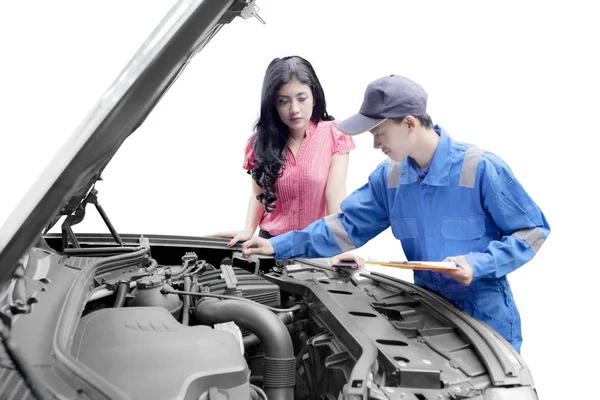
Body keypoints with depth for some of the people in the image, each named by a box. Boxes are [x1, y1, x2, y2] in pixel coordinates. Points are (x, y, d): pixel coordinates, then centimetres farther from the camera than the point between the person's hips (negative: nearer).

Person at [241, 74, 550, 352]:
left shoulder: (482, 168, -19)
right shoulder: (389, 176, -1)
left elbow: (533, 230, -13)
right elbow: (346, 226, 2)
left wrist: (478, 265, -25)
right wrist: (279, 246, -4)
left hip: (487, 319, -5)